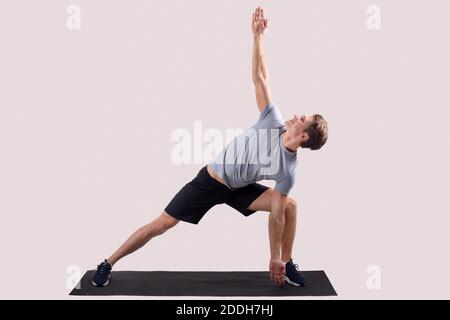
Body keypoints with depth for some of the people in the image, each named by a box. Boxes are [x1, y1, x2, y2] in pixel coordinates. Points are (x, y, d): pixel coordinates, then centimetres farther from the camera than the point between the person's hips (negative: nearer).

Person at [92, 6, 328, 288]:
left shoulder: (288, 172, -18)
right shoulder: (274, 121, -19)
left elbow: (276, 214, -14)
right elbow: (260, 77, -18)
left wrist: (275, 257, -15)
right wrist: (258, 35, -24)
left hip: (238, 188, 1)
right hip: (210, 181, -1)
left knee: (289, 205, -15)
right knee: (163, 224, -5)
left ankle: (287, 265, 3)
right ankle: (107, 265, 10)